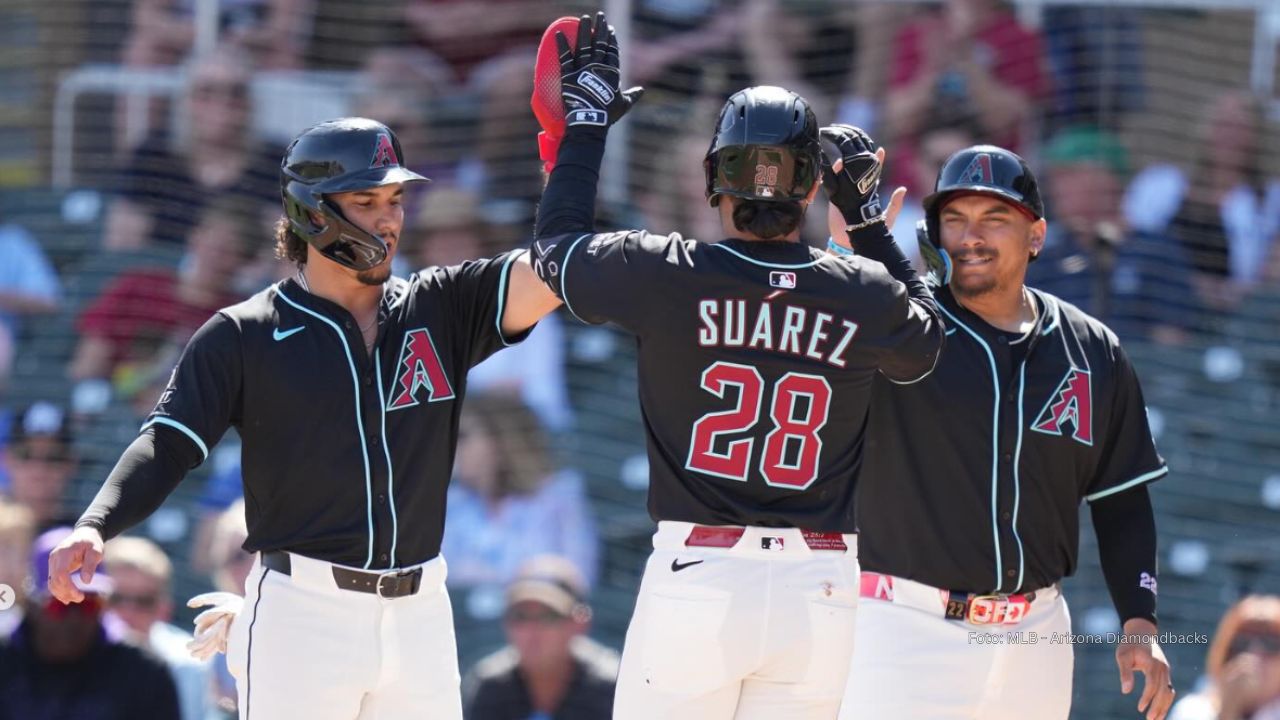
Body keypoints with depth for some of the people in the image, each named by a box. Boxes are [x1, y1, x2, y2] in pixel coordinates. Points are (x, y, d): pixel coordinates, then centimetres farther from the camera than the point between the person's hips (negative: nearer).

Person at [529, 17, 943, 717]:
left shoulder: (665, 275, -6)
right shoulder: (865, 295, 0)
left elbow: (555, 246, 14)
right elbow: (927, 337, 24)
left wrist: (586, 120, 26)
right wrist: (870, 218, 29)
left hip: (697, 576, -2)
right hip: (819, 589, 2)